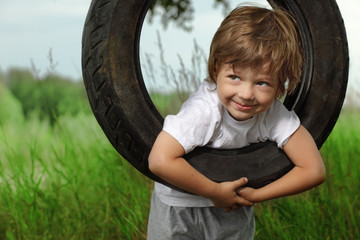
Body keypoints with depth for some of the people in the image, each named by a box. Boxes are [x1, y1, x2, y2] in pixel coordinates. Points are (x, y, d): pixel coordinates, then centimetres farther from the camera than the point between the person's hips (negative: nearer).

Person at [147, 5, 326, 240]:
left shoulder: (273, 113, -23)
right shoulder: (203, 110, -35)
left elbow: (313, 170, -20)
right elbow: (160, 161, -45)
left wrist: (256, 195, -22)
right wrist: (216, 192, -34)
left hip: (234, 205, 3)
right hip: (180, 207, -3)